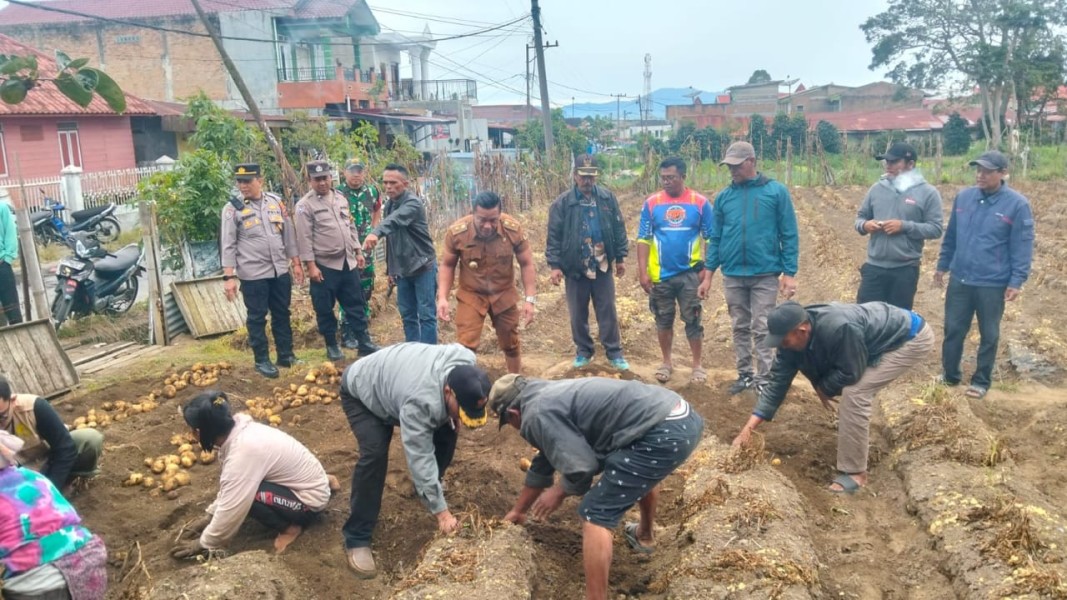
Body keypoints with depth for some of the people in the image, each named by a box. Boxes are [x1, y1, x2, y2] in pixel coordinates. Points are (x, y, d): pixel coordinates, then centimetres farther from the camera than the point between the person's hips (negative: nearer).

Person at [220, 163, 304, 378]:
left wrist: (296, 263, 9)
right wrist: (229, 276, -12)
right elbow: (227, 244, -7)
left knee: (282, 314, 12)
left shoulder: (276, 202, 5)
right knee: (257, 318, 5)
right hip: (252, 274, -4)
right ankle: (262, 360, 16)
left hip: (280, 271, 4)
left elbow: (288, 234, 11)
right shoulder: (233, 208, -6)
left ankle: (286, 355, 24)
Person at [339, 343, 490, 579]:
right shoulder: (420, 402, -45)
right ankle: (356, 538, -14)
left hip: (393, 378, 7)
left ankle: (428, 486, 28)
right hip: (361, 392, -7)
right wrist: (441, 512, -34)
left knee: (445, 431, 1)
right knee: (375, 453, -25)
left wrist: (454, 415, -7)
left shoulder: (465, 361, -26)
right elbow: (420, 458, -39)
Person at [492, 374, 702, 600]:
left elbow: (581, 468, -11)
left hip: (662, 434, -10)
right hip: (684, 418, 10)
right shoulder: (551, 396, 27)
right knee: (644, 471, 41)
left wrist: (558, 492, 11)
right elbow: (542, 466, 39)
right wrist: (518, 510, 50)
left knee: (594, 516, -1)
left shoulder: (536, 415, -4)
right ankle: (645, 536, 62)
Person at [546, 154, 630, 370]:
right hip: (575, 268, -1)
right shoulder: (563, 203, -7)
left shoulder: (608, 198, -1)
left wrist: (620, 257, 6)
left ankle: (614, 352, 19)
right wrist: (554, 265, -10)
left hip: (603, 266, 1)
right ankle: (583, 351, 27)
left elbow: (618, 228, 6)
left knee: (608, 312, 8)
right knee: (578, 314, 11)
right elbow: (554, 236, -5)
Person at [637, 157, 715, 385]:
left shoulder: (700, 203, -5)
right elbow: (643, 239, -1)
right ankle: (666, 363, 27)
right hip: (660, 274, 2)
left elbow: (710, 238, -1)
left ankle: (697, 364, 18)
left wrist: (707, 269, -5)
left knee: (692, 320, 5)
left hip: (690, 273, -1)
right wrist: (643, 272, -7)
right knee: (663, 321, 12)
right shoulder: (652, 203, -2)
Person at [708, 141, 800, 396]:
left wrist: (789, 273, -7)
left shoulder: (776, 191, -5)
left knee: (762, 329, 2)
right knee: (740, 328, 12)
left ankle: (764, 378, 13)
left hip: (765, 275, -3)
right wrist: (708, 273, 6)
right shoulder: (723, 197, 4)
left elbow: (789, 235, -3)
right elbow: (715, 238, 10)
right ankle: (744, 374, 24)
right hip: (732, 276, 3)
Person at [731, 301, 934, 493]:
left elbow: (850, 373, -27)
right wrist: (749, 427, -11)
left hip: (912, 338, -9)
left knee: (855, 392, -19)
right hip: (880, 338, 9)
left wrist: (822, 387, -7)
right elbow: (777, 381, -8)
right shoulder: (792, 339, -10)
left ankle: (854, 472, -9)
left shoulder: (838, 329, -39)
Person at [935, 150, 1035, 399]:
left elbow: (1022, 246, -9)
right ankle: (949, 375, 28)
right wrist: (942, 266, 15)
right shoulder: (963, 197, 2)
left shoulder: (1017, 204, -10)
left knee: (989, 335, 11)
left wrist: (1017, 281, -12)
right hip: (959, 280, 4)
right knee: (953, 330, 12)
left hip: (993, 284, -3)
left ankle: (981, 381, 25)